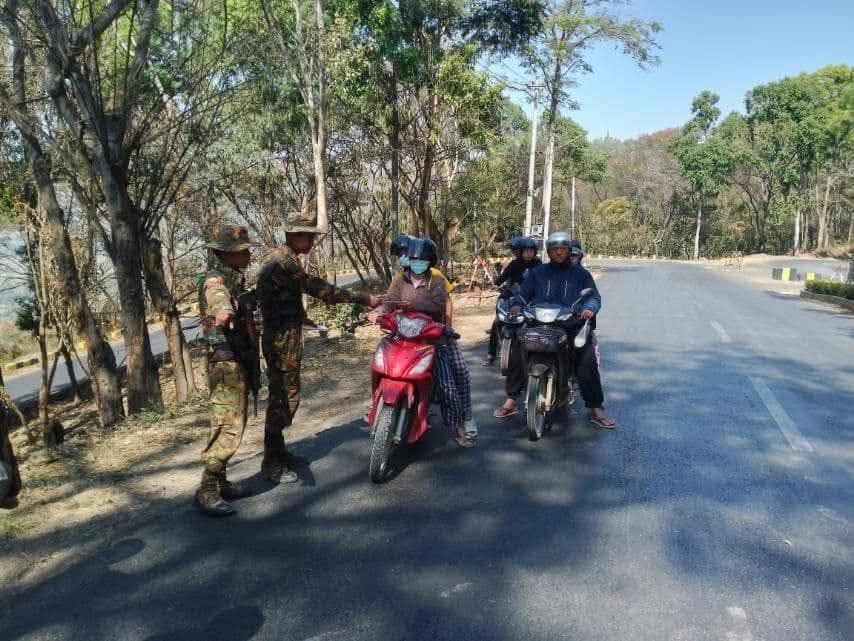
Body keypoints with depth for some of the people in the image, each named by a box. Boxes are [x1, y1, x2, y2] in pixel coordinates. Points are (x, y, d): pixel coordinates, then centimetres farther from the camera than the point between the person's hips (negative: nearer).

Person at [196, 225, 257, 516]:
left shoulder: (234, 280, 17)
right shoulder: (215, 281, -14)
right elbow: (219, 301, -42)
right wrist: (224, 313, -65)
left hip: (237, 362, 10)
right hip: (226, 363, -10)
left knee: (233, 424, 15)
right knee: (228, 427, -12)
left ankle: (221, 483, 25)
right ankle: (207, 492, -7)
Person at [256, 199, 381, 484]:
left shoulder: (280, 257, 15)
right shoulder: (284, 262, -19)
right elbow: (319, 289, -24)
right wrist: (363, 298, -22)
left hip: (283, 337, 11)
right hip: (284, 340, -11)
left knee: (284, 395, 17)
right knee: (284, 398, -5)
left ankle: (278, 452, 28)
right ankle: (271, 464, 3)